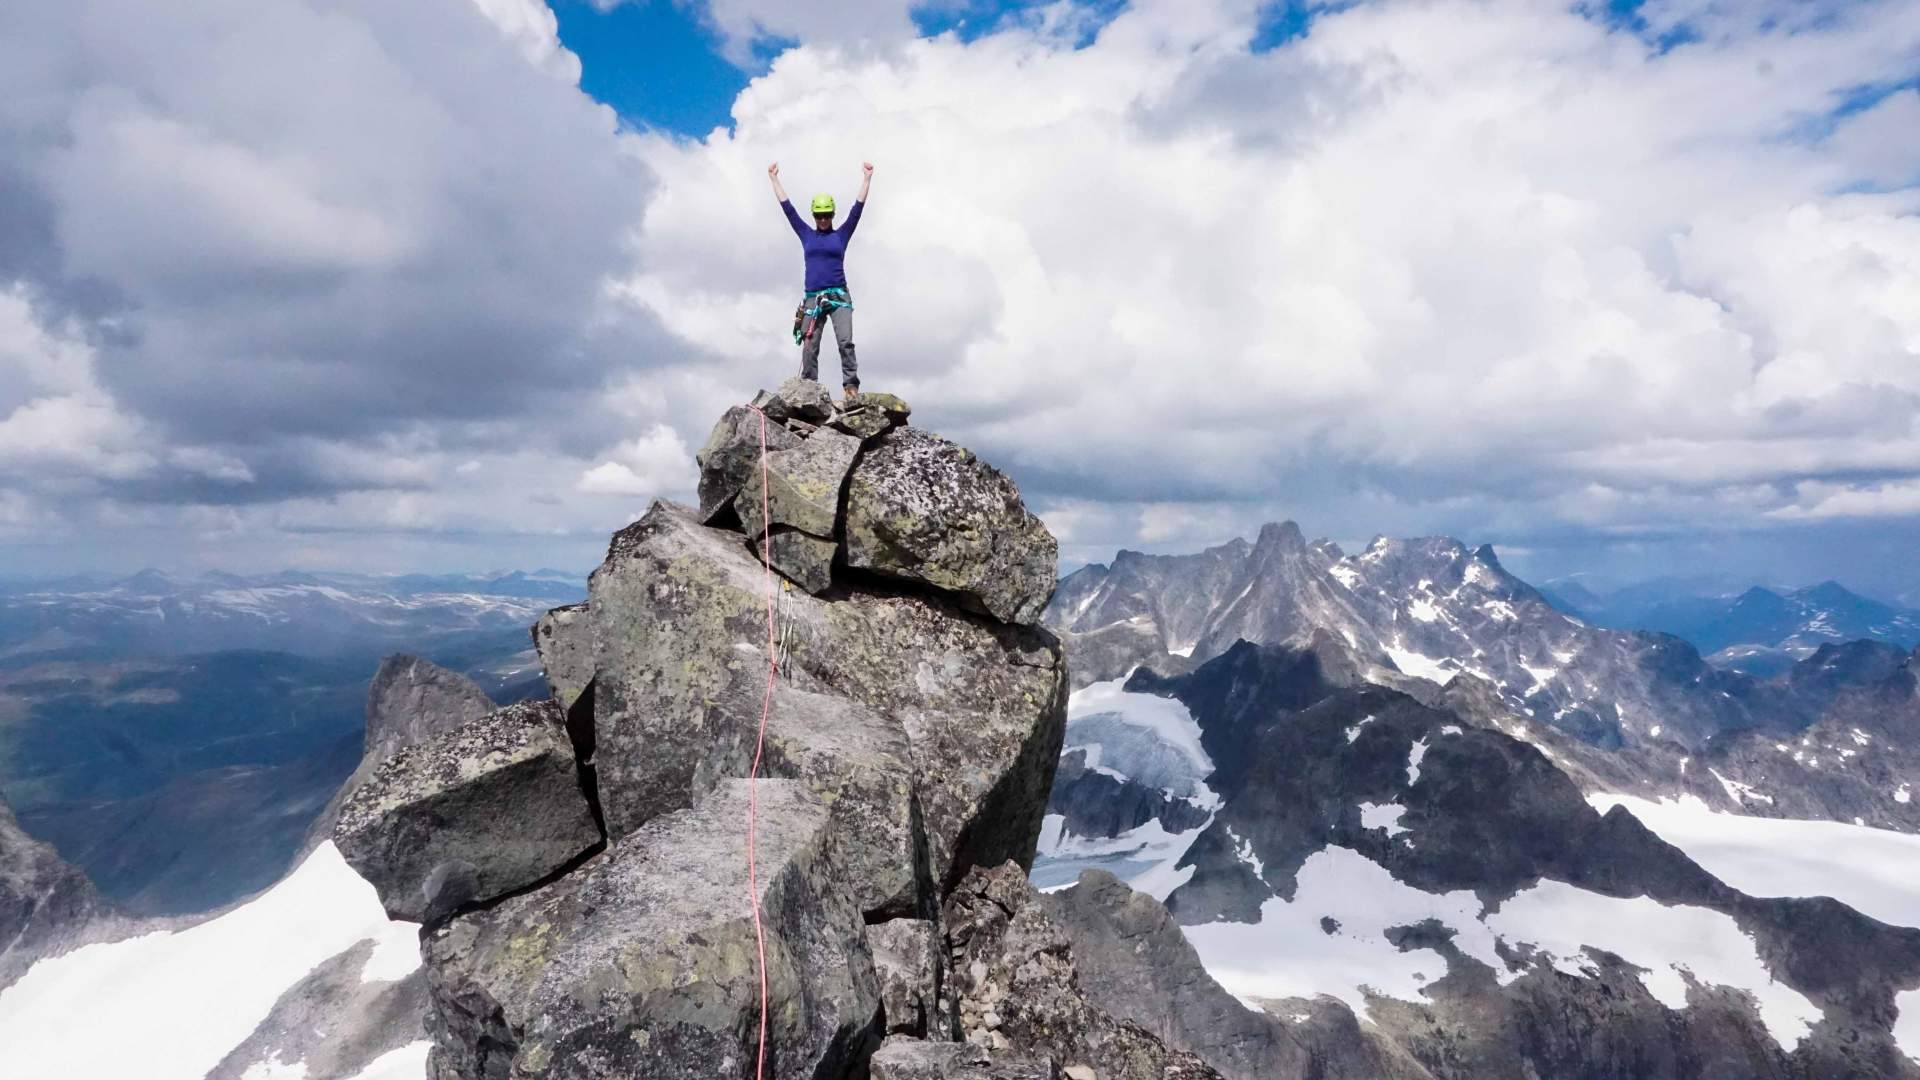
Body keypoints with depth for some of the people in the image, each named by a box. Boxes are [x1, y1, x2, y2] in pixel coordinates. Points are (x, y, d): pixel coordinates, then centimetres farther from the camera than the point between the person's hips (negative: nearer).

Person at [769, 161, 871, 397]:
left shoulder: (841, 235, 11)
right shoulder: (806, 235, 14)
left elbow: (857, 208, 6)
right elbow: (787, 207, 16)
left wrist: (866, 178, 2)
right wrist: (774, 179, 18)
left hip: (839, 296, -2)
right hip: (813, 298, 2)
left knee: (846, 342, -14)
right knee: (809, 349, -3)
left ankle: (852, 387, -18)